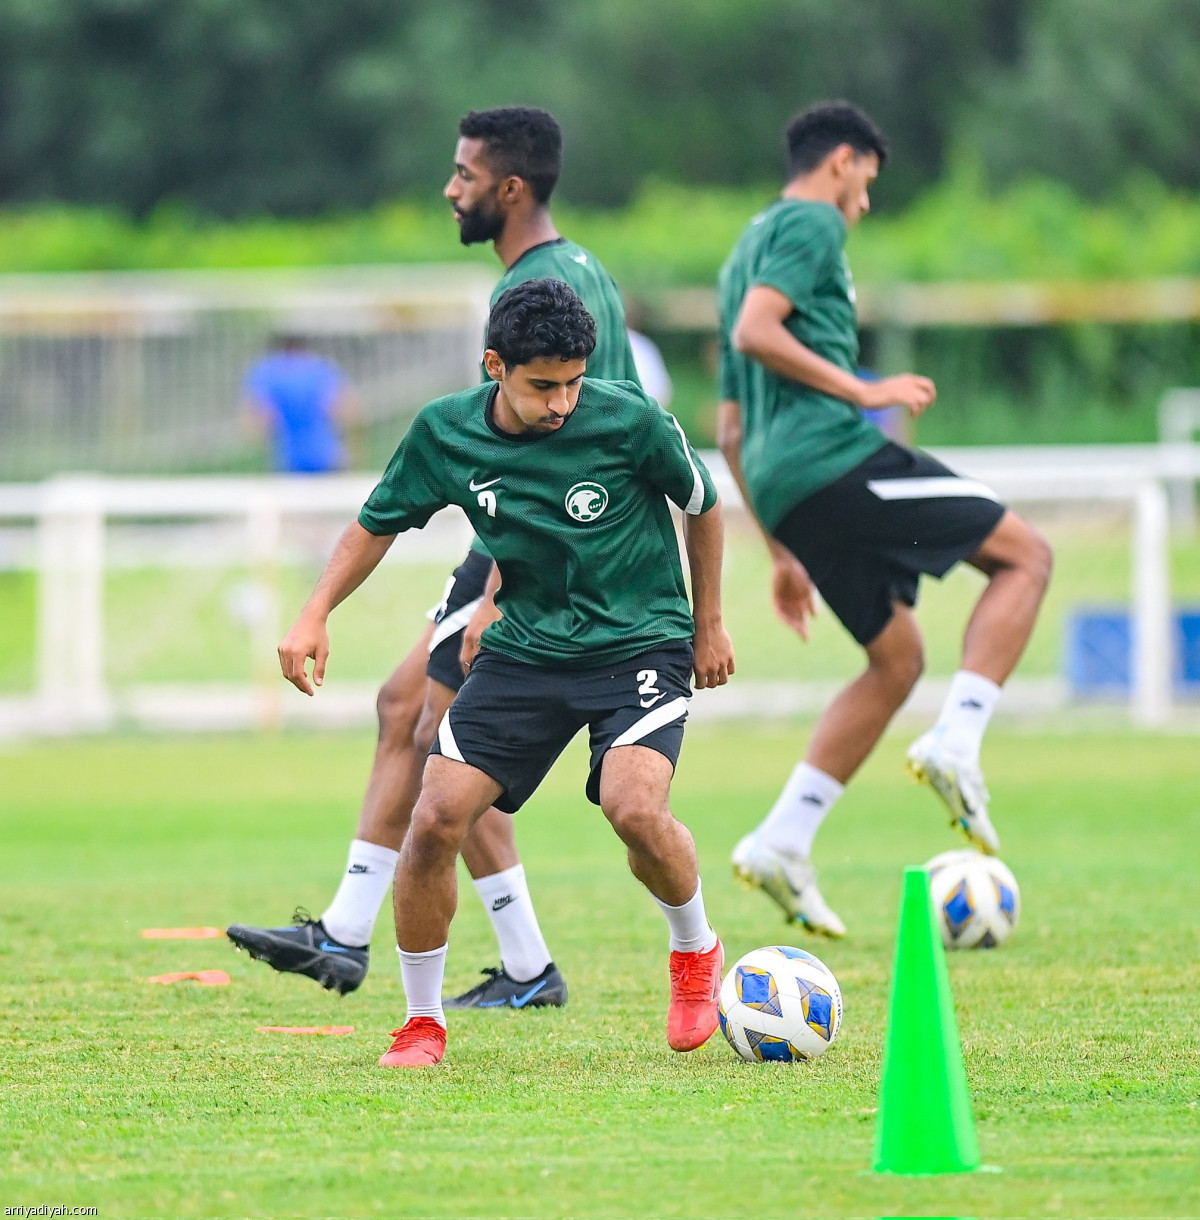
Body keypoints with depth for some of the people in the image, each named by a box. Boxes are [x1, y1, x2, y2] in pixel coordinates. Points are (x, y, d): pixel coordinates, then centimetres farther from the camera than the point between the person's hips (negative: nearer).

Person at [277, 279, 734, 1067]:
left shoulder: (628, 420, -17)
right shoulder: (445, 434, -9)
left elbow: (701, 503, 2)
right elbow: (379, 524, 8)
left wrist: (710, 624, 10)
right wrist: (317, 614, -6)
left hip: (641, 641, -3)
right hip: (526, 648, 3)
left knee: (634, 808, -28)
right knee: (437, 819, -12)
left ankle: (696, 951, 5)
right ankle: (422, 1022, 7)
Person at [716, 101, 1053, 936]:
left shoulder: (749, 250, 29)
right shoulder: (810, 224, 1)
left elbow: (732, 433, 28)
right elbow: (754, 333, -18)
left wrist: (782, 552, 29)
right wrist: (862, 391, -14)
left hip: (782, 488, 9)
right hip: (837, 458, -9)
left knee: (897, 661, 14)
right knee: (1024, 554, 0)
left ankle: (781, 844, 5)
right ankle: (955, 743, -15)